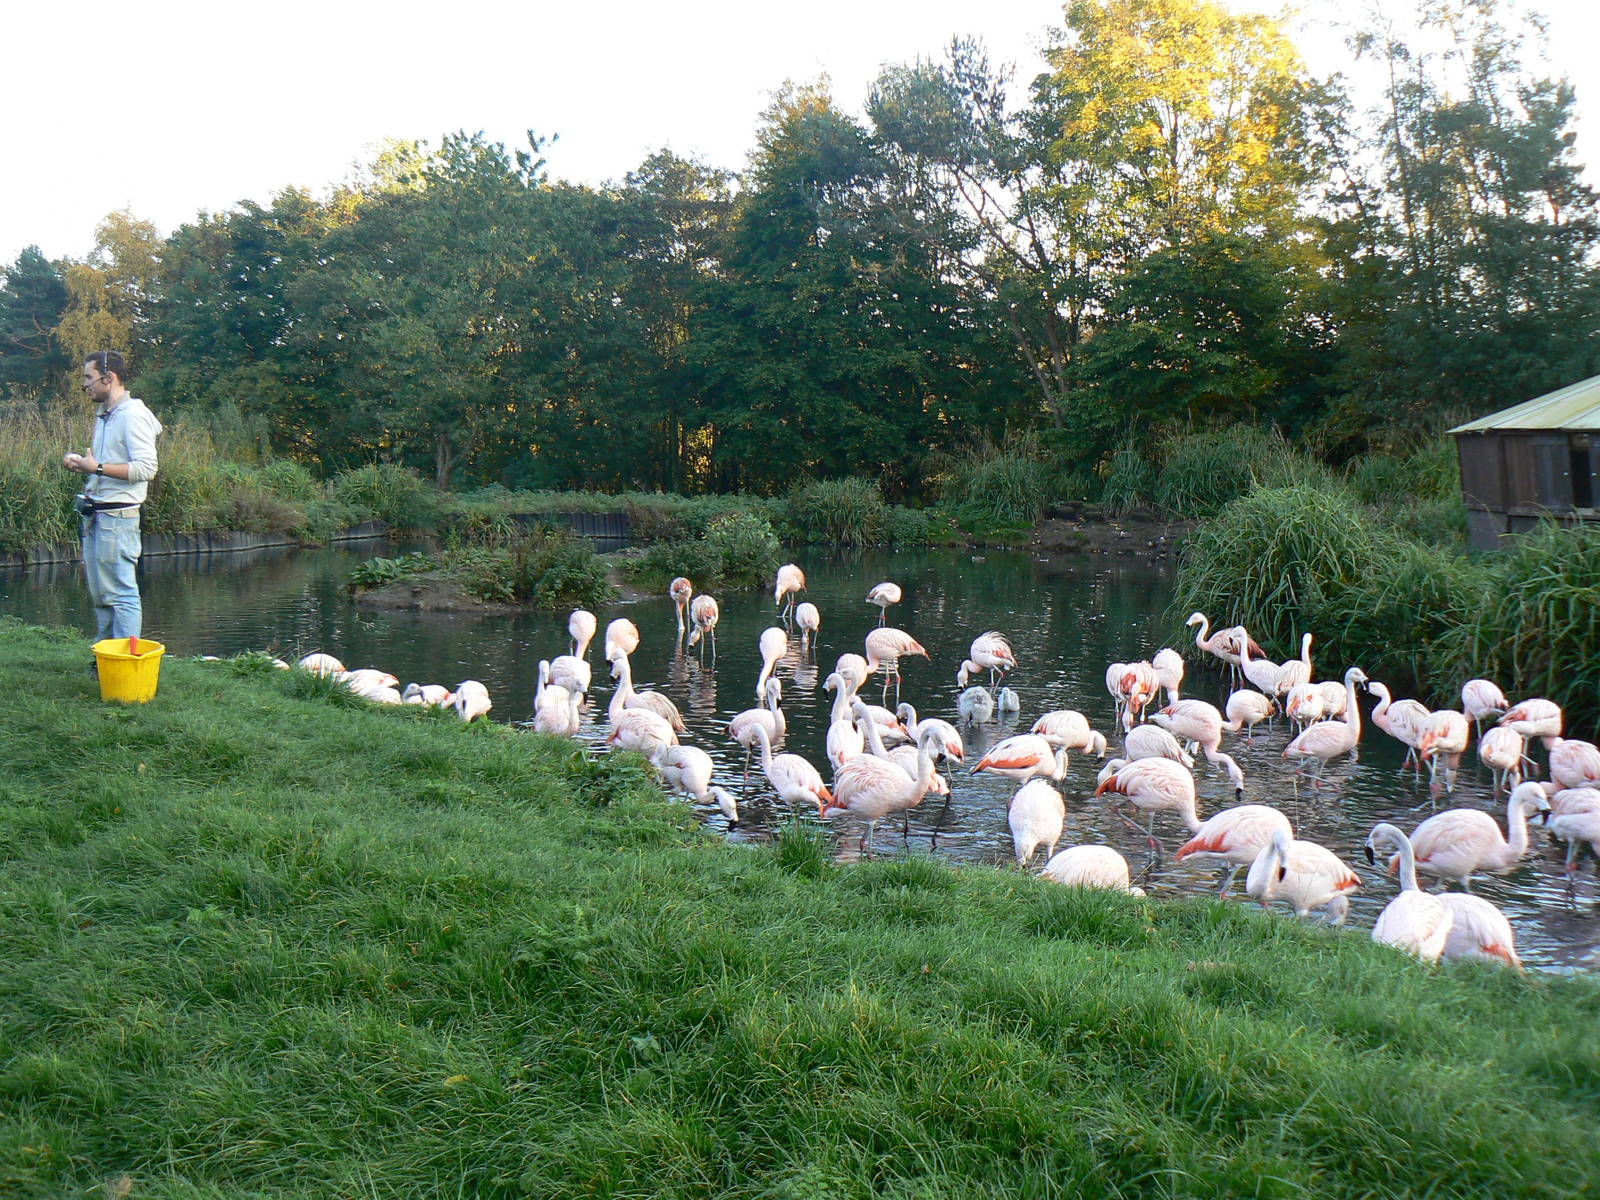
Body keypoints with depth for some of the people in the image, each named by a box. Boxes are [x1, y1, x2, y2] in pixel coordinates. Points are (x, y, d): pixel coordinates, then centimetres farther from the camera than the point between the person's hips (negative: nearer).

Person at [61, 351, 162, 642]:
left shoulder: (132, 415, -12)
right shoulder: (104, 416, 17)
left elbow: (146, 468, -21)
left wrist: (96, 467, -19)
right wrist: (81, 464, 7)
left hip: (118, 516, -10)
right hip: (96, 516, 10)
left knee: (121, 593, -8)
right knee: (100, 592, 14)